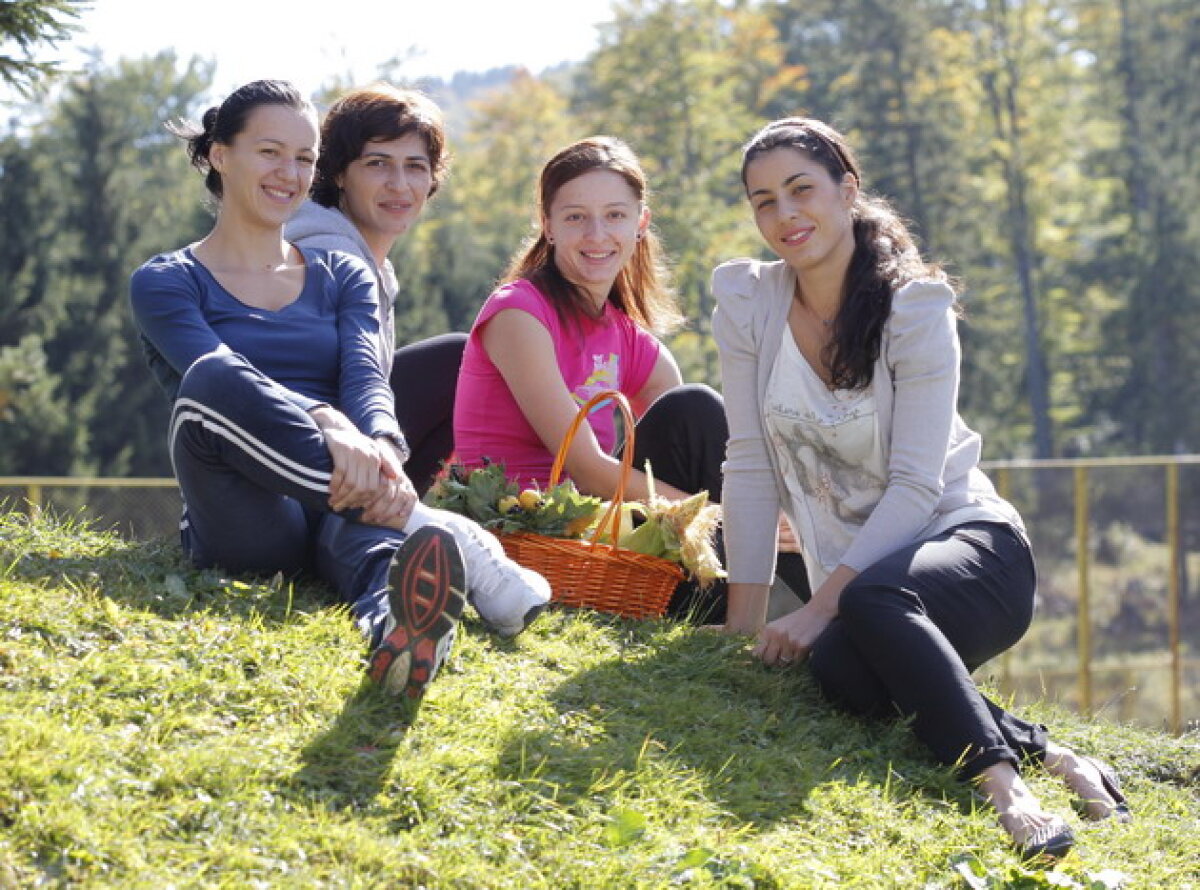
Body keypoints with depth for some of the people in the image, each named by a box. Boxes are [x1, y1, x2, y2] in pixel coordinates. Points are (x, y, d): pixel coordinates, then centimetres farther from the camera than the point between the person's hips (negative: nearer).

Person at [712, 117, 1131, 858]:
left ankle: (1006, 782, -37)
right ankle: (1044, 753, -22)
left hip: (970, 545, -3)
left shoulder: (916, 310, -10)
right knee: (838, 671, -32)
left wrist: (821, 605, -24)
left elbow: (915, 484, -16)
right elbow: (751, 465, -2)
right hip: (855, 571, 4)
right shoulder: (746, 300, 0)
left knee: (871, 602, -38)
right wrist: (746, 624, -8)